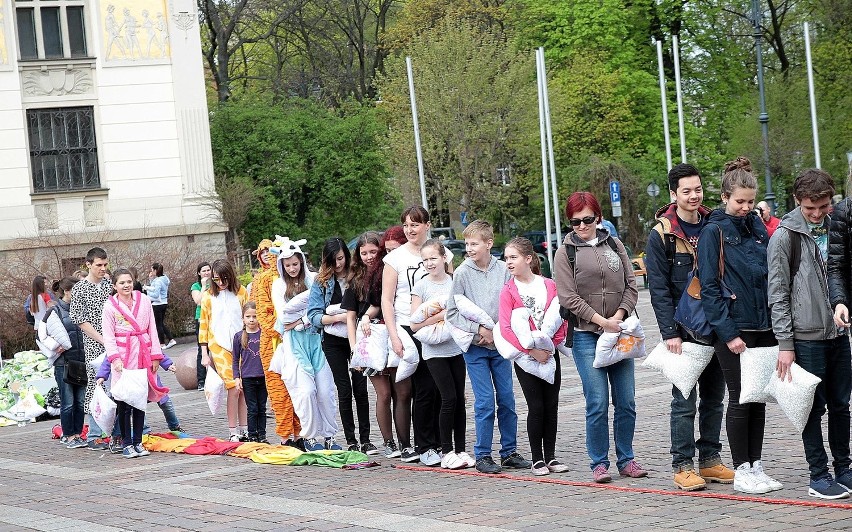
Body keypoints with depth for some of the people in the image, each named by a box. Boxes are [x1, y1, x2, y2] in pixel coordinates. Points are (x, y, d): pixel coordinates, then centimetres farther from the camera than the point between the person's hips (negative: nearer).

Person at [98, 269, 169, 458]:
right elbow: (108, 337, -5)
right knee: (124, 402, -4)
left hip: (143, 355, 3)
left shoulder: (143, 300, 7)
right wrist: (115, 358, -19)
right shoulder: (110, 306, -2)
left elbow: (152, 329, 10)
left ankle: (138, 442, 14)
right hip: (123, 355, -3)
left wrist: (155, 355, 6)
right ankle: (127, 444, 4)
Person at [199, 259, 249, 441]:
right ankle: (233, 432, -4)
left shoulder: (241, 292, 5)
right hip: (219, 347, -2)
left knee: (243, 389, 2)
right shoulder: (208, 296, 4)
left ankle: (244, 430, 11)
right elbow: (203, 324, 8)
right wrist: (204, 354, 6)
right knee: (233, 388, -11)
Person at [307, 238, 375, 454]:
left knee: (360, 388, -3)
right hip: (334, 341, 0)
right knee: (344, 391, 0)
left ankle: (365, 440, 3)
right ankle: (351, 441, 7)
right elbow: (314, 316, -7)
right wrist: (338, 317, -21)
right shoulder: (321, 282, 0)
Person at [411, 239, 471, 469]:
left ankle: (460, 450, 12)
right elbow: (415, 324, -7)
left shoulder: (455, 282, 6)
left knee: (459, 399, 4)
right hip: (434, 350, -3)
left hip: (457, 347, 3)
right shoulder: (421, 286, -2)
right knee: (449, 398, -9)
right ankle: (446, 452, 1)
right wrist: (442, 315, -16)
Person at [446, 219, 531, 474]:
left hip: (500, 344, 2)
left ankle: (509, 452, 17)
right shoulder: (462, 273, -5)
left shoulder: (503, 269, -1)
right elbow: (452, 313, -4)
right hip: (474, 347, -2)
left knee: (507, 400, 6)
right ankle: (482, 456, 5)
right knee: (485, 403, -4)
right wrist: (480, 329, -12)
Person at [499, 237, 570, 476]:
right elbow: (506, 328, -11)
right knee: (536, 407, -3)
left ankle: (550, 456, 14)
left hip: (549, 353, 2)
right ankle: (537, 459, 6)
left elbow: (562, 318, 3)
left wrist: (552, 344, -12)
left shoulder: (549, 286, 2)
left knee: (551, 405, 5)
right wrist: (531, 350, -18)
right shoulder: (508, 292, -4)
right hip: (524, 356, -2)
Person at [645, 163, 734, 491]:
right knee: (684, 401, -3)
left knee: (714, 397, 10)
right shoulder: (662, 235, -6)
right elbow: (659, 289, -9)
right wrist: (670, 333, -16)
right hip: (684, 330, -5)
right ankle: (683, 466, 2)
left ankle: (710, 460, 18)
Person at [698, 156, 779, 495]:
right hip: (733, 329, -6)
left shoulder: (757, 226, 11)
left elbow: (771, 274, 16)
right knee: (740, 399, -1)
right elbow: (709, 288, -11)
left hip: (763, 327, 6)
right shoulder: (714, 232, -7)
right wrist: (729, 333, -15)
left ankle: (756, 467, 17)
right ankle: (742, 471, 8)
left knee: (759, 397, 9)